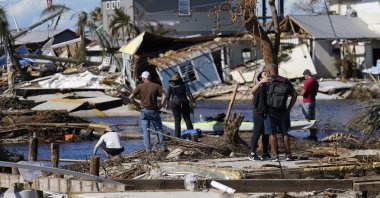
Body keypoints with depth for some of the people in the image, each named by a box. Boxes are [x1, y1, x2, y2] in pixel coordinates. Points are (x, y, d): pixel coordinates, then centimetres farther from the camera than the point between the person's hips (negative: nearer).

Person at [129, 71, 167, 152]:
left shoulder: (140, 87, -2)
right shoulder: (156, 86, -1)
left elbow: (131, 97, -7)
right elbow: (164, 96, -11)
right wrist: (161, 105, -1)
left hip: (144, 110, 0)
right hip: (154, 111, 0)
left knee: (146, 130, 5)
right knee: (158, 129, 13)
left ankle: (148, 147, 0)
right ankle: (161, 145, 6)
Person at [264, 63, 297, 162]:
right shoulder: (286, 82, 3)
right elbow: (294, 95, 4)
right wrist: (289, 108, 8)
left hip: (270, 112, -3)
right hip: (282, 112, 3)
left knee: (272, 134, 2)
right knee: (284, 133, 14)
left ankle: (275, 155, -2)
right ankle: (288, 155, 12)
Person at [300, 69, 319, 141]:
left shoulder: (307, 82, -18)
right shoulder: (316, 82, 9)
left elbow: (303, 93, -19)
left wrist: (300, 92, 3)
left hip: (307, 102, -9)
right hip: (313, 101, 9)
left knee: (308, 119, -4)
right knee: (312, 119, 14)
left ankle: (312, 135, -5)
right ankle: (314, 135, 17)